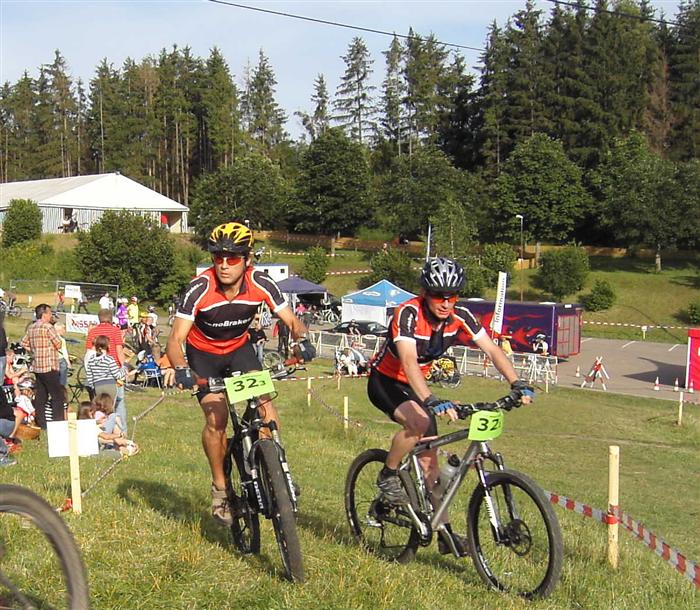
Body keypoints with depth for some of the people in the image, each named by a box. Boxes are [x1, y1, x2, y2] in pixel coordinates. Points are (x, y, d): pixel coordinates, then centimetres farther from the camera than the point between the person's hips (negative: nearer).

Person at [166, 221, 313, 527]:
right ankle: (220, 489, 1)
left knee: (265, 405, -20)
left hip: (239, 348, 2)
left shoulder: (261, 284, -24)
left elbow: (291, 321, -16)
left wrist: (302, 340, -38)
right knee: (216, 416, -19)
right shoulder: (199, 288, -30)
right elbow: (176, 338, -29)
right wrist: (181, 369, -49)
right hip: (203, 354, -2)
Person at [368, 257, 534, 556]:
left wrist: (517, 383, -29)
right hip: (384, 382, -6)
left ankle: (445, 532, 7)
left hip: (414, 386, 6)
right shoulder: (408, 313, -31)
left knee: (429, 459, 1)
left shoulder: (460, 316, -14)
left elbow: (492, 350, -14)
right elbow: (409, 362, -43)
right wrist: (432, 401, -56)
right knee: (419, 423, -34)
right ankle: (387, 476, -9)